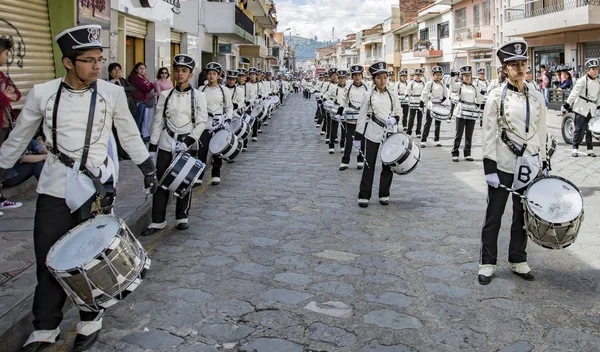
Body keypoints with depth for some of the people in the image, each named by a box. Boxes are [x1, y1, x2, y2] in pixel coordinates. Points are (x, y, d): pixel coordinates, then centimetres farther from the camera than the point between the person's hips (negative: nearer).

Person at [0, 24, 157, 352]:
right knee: (49, 260, 6)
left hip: (97, 187, -1)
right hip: (54, 188, 1)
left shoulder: (112, 93, -2)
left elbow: (129, 135, 10)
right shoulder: (42, 93, -2)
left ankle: (91, 321, 26)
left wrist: (148, 168, 14)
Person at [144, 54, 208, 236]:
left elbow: (202, 122, -3)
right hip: (166, 143, 1)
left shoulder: (198, 96, 0)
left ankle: (182, 217, 22)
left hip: (187, 144, -1)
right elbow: (157, 121, 6)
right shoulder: (165, 94, 4)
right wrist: (152, 147, 2)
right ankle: (158, 221, 9)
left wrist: (187, 142, -15)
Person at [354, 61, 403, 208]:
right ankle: (364, 196, 6)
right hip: (372, 134, -3)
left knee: (388, 166, 7)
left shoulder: (393, 96, 6)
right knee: (369, 165, -1)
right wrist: (358, 137, -3)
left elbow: (399, 113, 12)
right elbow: (362, 117, 0)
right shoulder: (368, 95, -1)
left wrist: (394, 119, -12)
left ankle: (384, 195, 19)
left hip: (389, 134, 3)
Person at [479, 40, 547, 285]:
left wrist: (543, 164, 10)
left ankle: (518, 261, 25)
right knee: (494, 215, 4)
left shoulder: (537, 98, 7)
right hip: (502, 165, -4)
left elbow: (541, 134, 13)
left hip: (529, 166, 4)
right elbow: (488, 135, -8)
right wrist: (489, 168, -12)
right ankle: (487, 263, 14)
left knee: (522, 215, 12)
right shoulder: (497, 97, -5)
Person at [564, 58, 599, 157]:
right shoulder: (583, 80, -7)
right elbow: (575, 93, -12)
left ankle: (590, 149, 13)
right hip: (582, 108, -5)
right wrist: (567, 104, -17)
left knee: (590, 130, 7)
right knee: (579, 130, -5)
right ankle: (575, 149, 1)